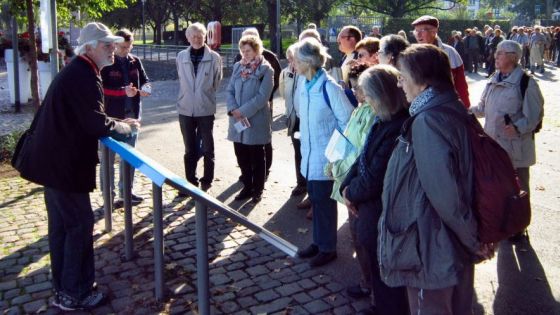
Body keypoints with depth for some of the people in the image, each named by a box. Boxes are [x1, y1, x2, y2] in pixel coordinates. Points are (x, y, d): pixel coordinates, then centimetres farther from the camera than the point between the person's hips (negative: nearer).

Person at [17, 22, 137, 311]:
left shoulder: (76, 72, 15)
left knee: (60, 224, 16)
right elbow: (97, 124, -21)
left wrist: (116, 123, 10)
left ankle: (62, 288, 28)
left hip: (53, 158, 11)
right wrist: (125, 127, -4)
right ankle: (74, 295, 9)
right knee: (80, 224, -2)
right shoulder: (85, 77, -19)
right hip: (63, 163, -11)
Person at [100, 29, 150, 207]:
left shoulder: (135, 62, 8)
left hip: (132, 115, 6)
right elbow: (100, 88, -13)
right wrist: (123, 91, -25)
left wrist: (146, 88, -11)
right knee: (108, 157, 2)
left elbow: (145, 80, 13)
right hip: (111, 116, -5)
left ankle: (126, 191, 27)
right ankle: (109, 195, 12)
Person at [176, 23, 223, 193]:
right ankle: (190, 181, 23)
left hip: (206, 109, -2)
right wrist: (186, 98, 9)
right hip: (186, 109, 3)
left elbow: (216, 83, 1)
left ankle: (207, 182, 19)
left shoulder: (214, 58, -8)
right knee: (190, 150, 12)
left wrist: (205, 97, 6)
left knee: (207, 149, 7)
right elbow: (181, 81, 12)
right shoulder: (181, 57, 0)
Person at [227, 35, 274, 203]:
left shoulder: (265, 70, -8)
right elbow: (230, 91, 6)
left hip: (256, 121, -5)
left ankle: (258, 190, 21)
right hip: (237, 121, 5)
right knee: (242, 156, 12)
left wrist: (242, 110, -17)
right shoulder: (238, 67, 8)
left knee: (257, 157, 7)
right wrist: (233, 109, -11)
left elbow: (262, 97, -15)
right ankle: (247, 187, 28)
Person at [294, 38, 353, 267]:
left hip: (324, 156, -7)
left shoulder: (329, 87, -18)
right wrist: (304, 140, 11)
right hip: (309, 154, 7)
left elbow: (347, 120, -13)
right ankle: (318, 242, 31)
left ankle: (327, 248, 18)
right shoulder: (303, 85, 5)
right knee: (315, 199, 16)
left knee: (324, 201, 3)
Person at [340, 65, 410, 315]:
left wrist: (351, 192, -7)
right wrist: (348, 187, -5)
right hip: (372, 209, 10)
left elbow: (374, 179, -25)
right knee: (376, 268, 27)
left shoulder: (397, 129, -29)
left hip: (383, 216, -10)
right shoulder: (383, 120, 2)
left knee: (385, 274, 11)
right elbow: (364, 157, 9)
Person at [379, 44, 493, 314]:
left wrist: (472, 238, -16)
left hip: (432, 250, -9)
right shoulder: (453, 110, 6)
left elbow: (443, 191, -28)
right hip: (456, 243, 9)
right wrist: (472, 238, 12)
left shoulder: (428, 120, -23)